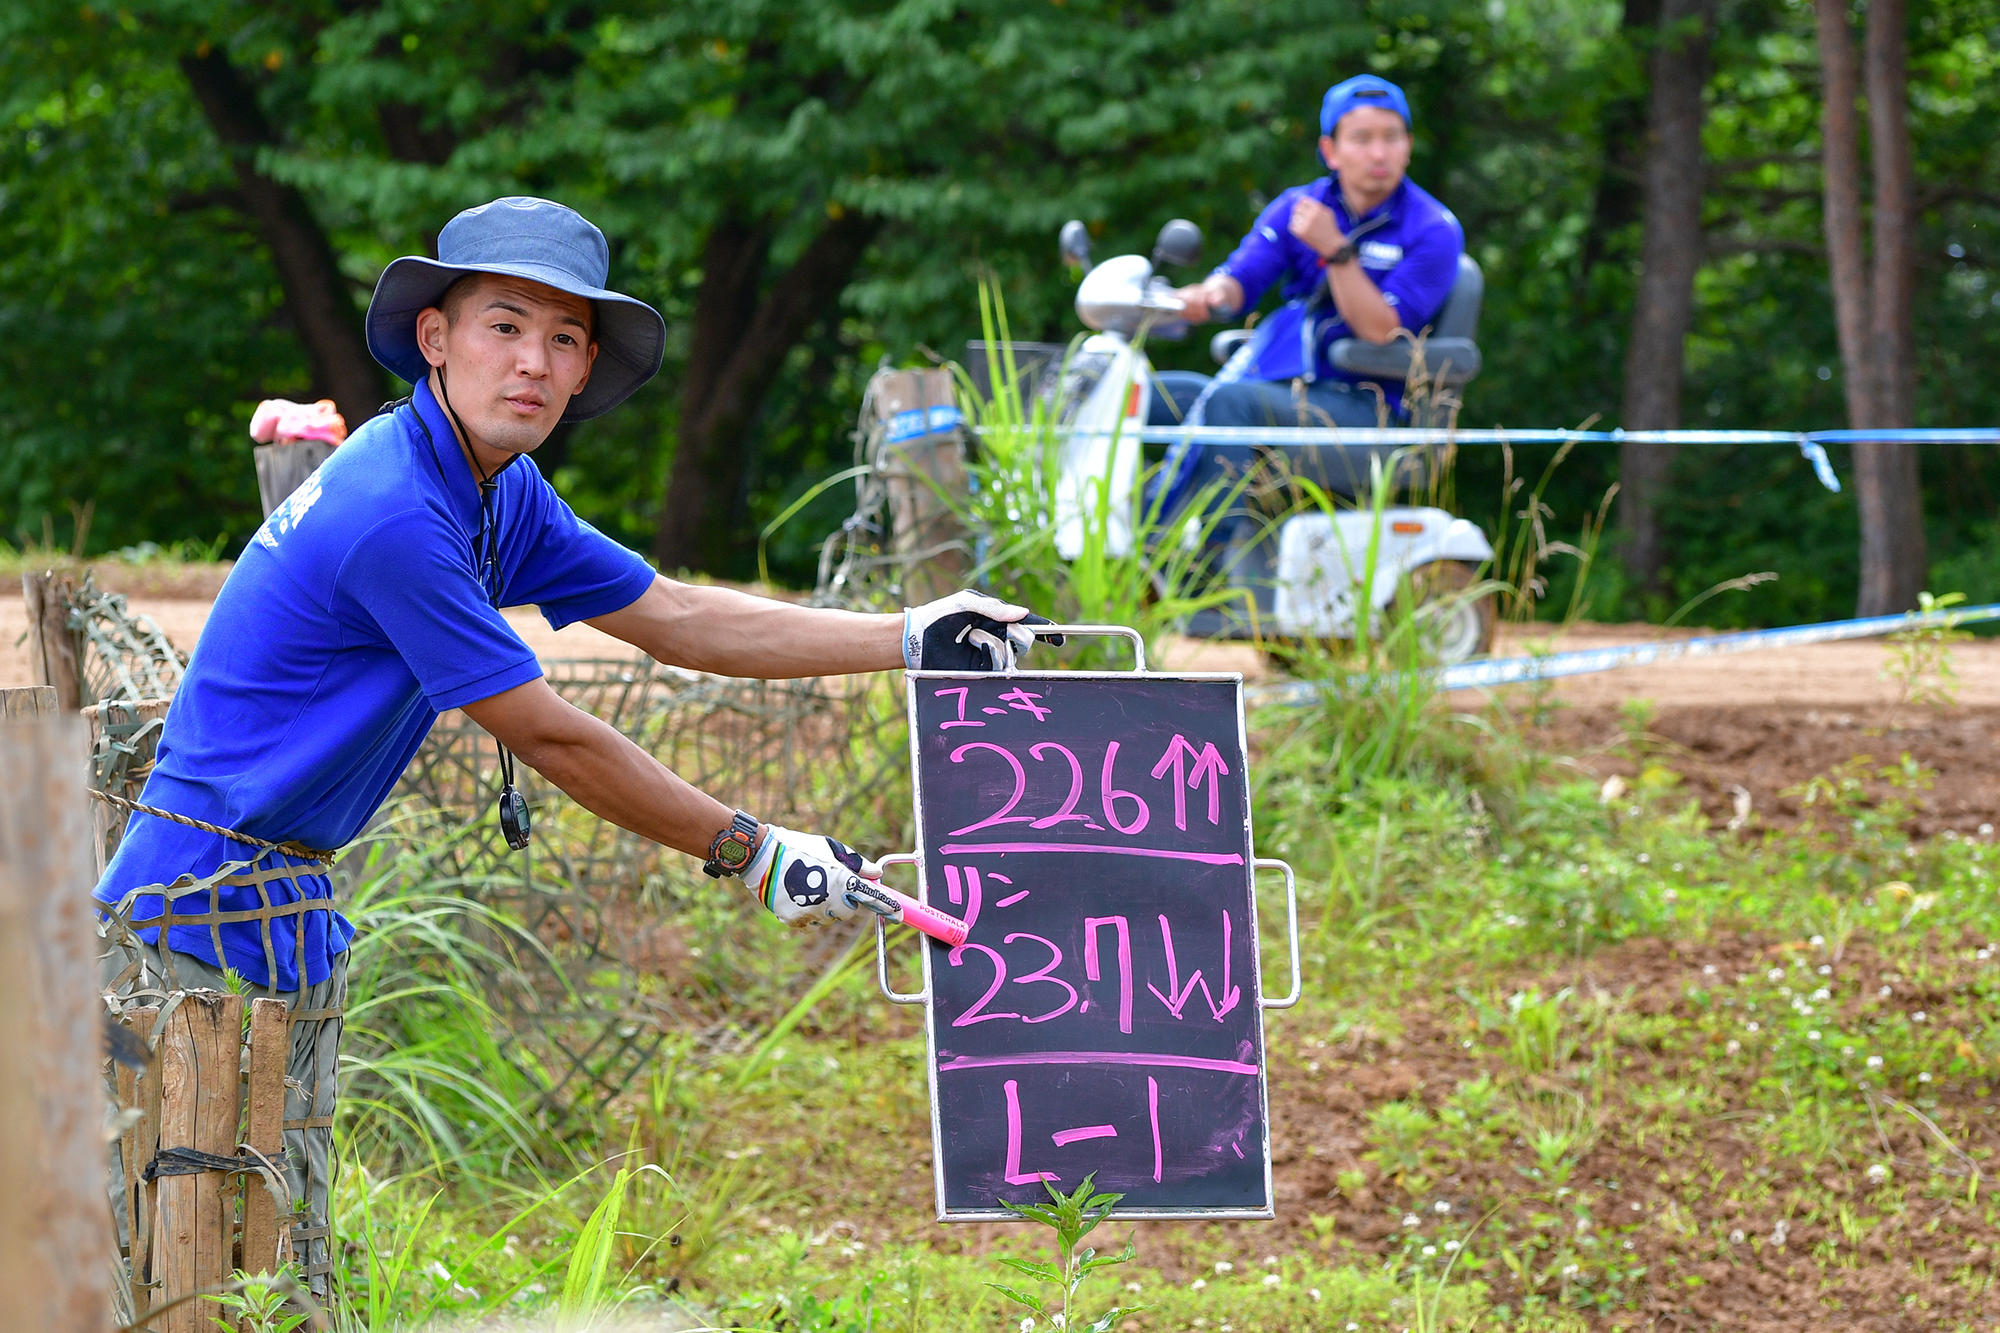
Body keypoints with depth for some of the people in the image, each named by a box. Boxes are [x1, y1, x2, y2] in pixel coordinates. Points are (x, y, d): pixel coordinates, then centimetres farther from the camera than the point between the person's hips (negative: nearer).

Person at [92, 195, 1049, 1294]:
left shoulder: (500, 493, 9)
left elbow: (673, 618, 17)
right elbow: (549, 741, -16)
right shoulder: (395, 514, -22)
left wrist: (915, 638, 15)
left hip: (291, 915, 10)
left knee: (286, 1270, 9)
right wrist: (751, 854, -6)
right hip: (207, 910, -10)